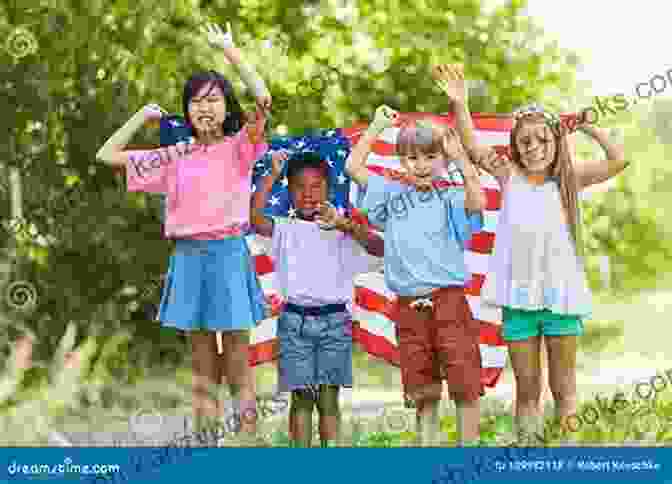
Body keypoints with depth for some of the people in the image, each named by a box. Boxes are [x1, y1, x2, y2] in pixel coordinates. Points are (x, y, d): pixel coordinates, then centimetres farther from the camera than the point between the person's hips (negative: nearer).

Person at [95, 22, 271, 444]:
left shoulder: (239, 148, -1)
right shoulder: (176, 158, 10)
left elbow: (263, 99, -18)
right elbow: (108, 155, 15)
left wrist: (227, 48, -13)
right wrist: (143, 116, 11)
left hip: (229, 255, -4)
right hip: (189, 258, 4)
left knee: (239, 370, 0)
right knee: (203, 373, 9)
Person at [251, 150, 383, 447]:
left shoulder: (342, 230, 5)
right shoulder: (285, 230, 7)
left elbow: (378, 248, -10)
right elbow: (255, 217, -12)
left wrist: (345, 225, -24)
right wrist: (273, 175, -13)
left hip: (334, 319, 0)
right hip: (295, 320, 0)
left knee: (329, 399, 1)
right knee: (301, 398, 2)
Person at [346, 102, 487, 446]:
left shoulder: (451, 199, 1)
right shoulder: (392, 196, 11)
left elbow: (476, 203, -21)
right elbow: (353, 167, 7)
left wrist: (461, 159, -20)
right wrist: (377, 126, 8)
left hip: (448, 300, -3)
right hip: (409, 306, 3)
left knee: (465, 384, -5)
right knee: (423, 392, 11)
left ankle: (469, 446, 3)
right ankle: (427, 445, 19)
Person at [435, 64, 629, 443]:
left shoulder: (569, 179, 3)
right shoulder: (510, 177, 5)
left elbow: (618, 161, -4)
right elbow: (475, 149, -3)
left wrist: (588, 127, -6)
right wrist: (460, 104, -14)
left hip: (562, 295, -1)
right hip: (519, 297, 1)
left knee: (563, 386, 8)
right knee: (526, 387, 8)